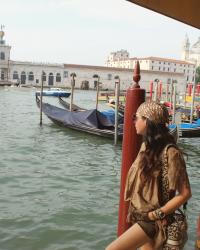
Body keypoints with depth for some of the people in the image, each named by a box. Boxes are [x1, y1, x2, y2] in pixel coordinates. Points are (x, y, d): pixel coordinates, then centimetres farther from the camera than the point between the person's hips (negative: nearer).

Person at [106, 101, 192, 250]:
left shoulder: (170, 152, -22)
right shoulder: (147, 145, 4)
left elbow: (185, 193, -18)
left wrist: (158, 214, -17)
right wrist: (133, 197, 8)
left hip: (152, 220, -8)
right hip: (139, 215, 8)